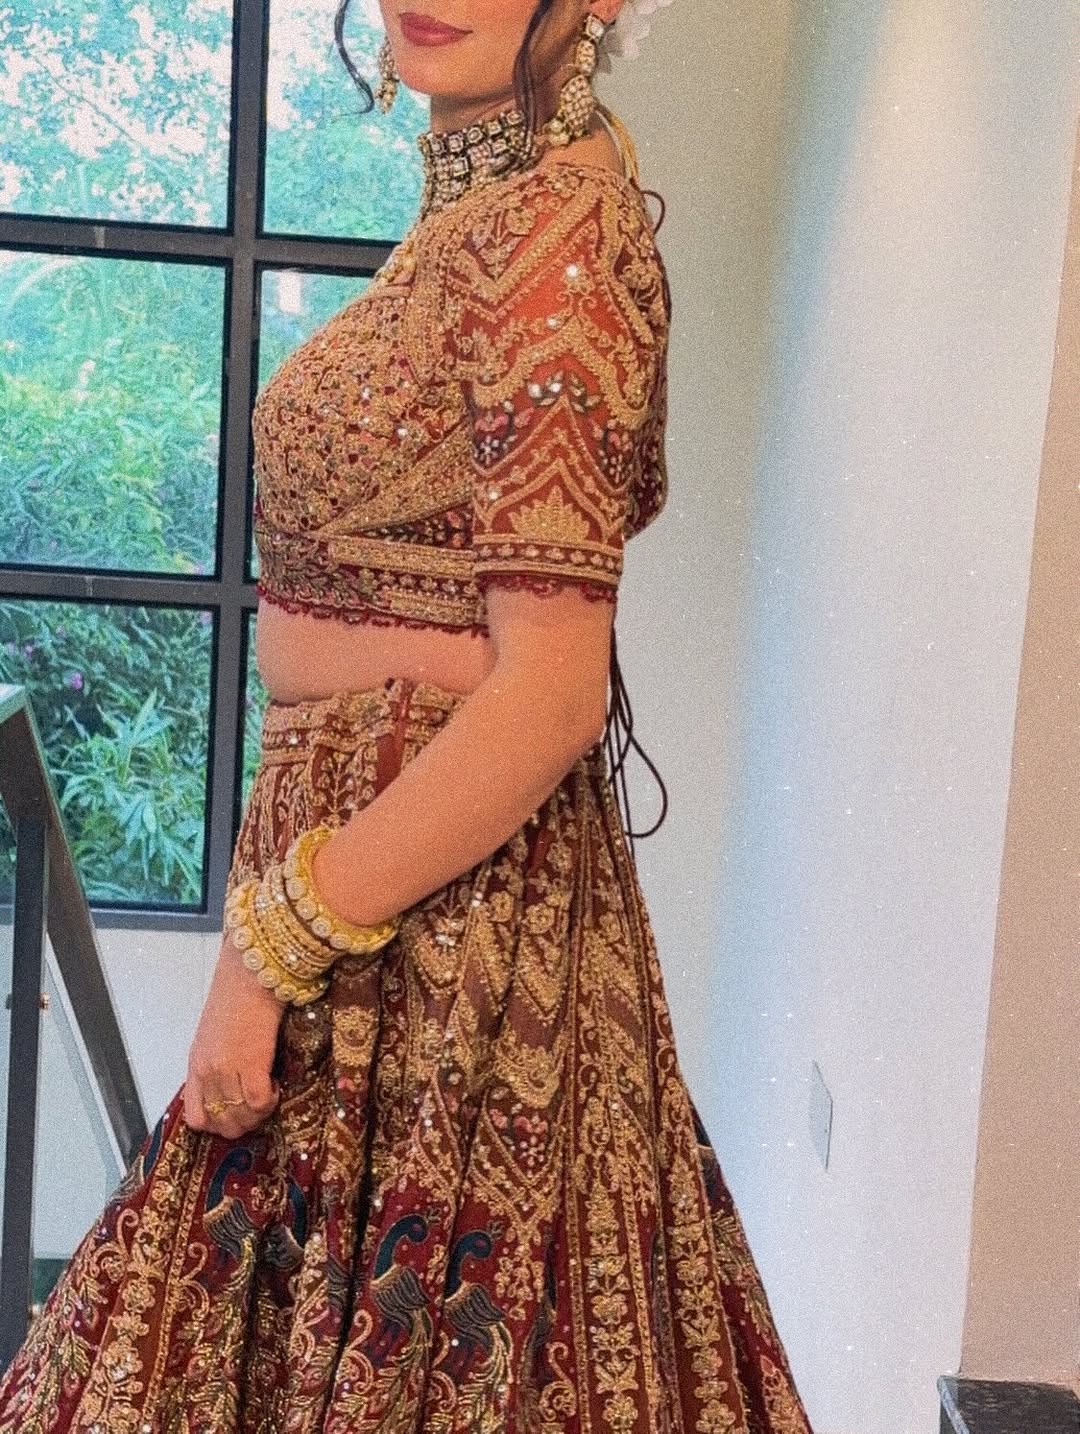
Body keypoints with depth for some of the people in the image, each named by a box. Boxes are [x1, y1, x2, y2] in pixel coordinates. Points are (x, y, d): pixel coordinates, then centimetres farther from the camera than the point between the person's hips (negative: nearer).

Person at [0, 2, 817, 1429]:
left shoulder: (552, 217, -16)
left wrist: (272, 943, -18)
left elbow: (551, 692, -22)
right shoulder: (488, 198, 12)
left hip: (439, 885, -9)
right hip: (372, 819, 9)